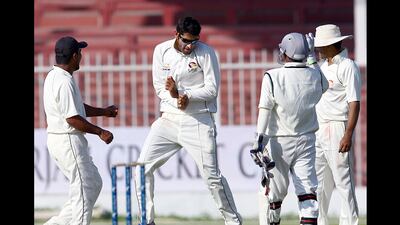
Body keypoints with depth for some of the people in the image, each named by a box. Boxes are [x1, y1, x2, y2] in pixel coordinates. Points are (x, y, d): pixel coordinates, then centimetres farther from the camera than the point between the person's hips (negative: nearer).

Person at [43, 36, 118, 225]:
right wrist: (100, 132, -14)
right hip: (68, 141, -10)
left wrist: (104, 112, 25)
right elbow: (72, 118, -22)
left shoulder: (54, 76, 13)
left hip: (57, 140, 10)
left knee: (94, 184, 14)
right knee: (83, 189, -3)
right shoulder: (65, 82, -19)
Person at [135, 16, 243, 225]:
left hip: (198, 122, -4)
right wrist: (174, 96, -16)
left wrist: (186, 95, -22)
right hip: (168, 119, 4)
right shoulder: (162, 51, 2)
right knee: (143, 167, -2)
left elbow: (212, 90, -9)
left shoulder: (206, 53, -9)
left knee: (211, 175, -7)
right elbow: (159, 86, 4)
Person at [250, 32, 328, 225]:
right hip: (306, 140, 2)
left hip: (279, 142, -2)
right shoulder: (316, 77, -2)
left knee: (275, 191, 10)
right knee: (307, 190, -3)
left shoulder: (272, 77, -11)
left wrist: (259, 141, -16)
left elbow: (265, 110, -15)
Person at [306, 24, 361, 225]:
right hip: (318, 130, 9)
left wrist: (348, 135, -22)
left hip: (337, 129, -9)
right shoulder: (323, 65, 15)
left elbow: (354, 103, -17)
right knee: (318, 181, 11)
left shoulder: (348, 67, -11)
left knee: (343, 181, -7)